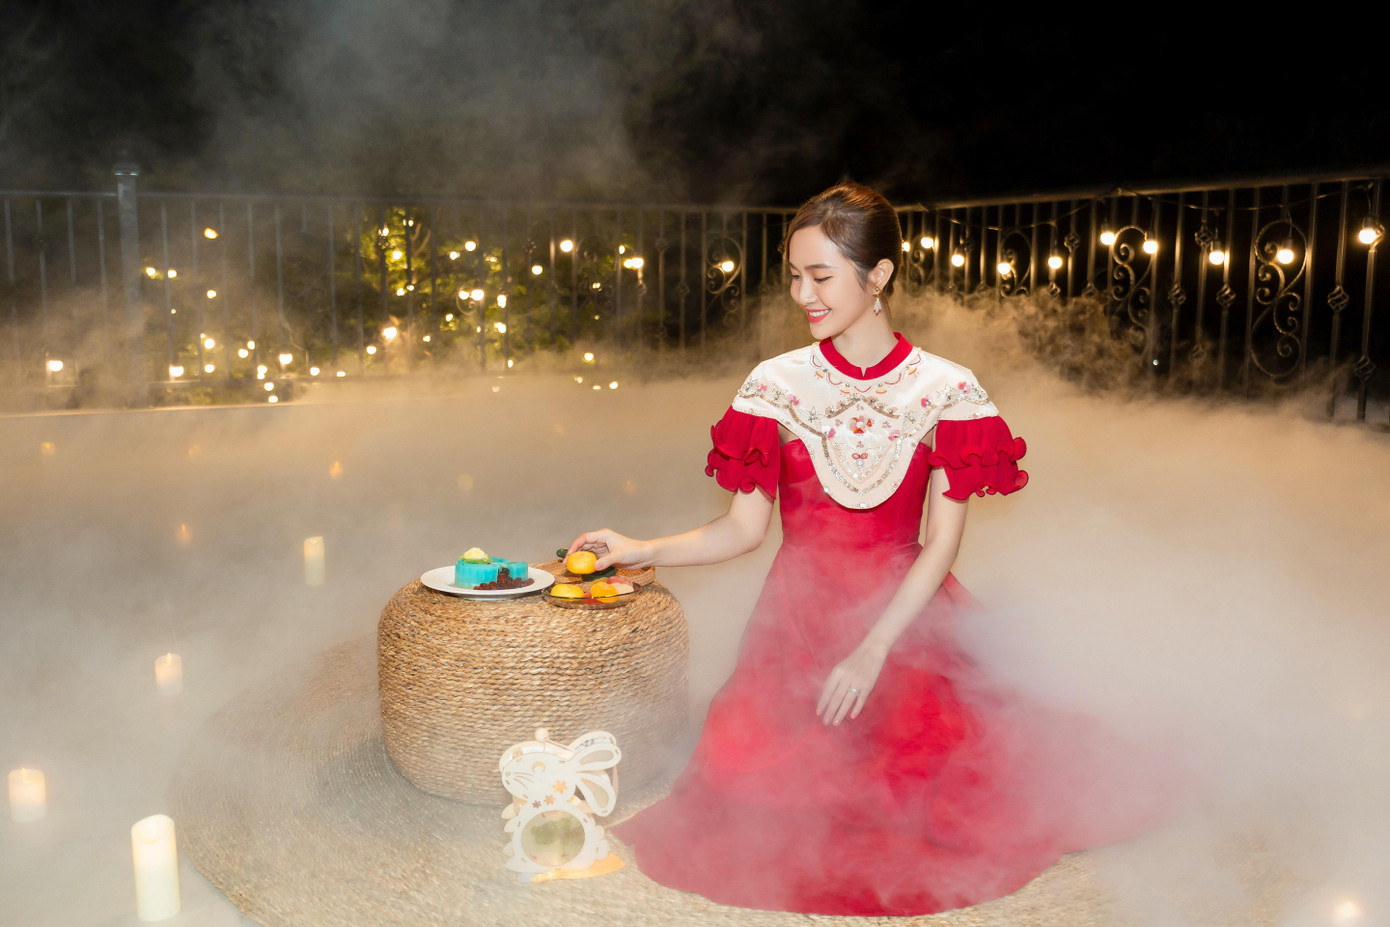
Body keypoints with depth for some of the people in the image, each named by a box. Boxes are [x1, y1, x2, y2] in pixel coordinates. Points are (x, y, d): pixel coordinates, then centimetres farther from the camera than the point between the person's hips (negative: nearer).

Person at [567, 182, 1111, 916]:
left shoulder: (946, 390, -3)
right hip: (799, 621, 1)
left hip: (904, 621, 0)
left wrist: (873, 651, -15)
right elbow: (744, 527, 0)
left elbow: (942, 543, -7)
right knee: (755, 783, -15)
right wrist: (645, 551, -14)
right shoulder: (776, 384, 1)